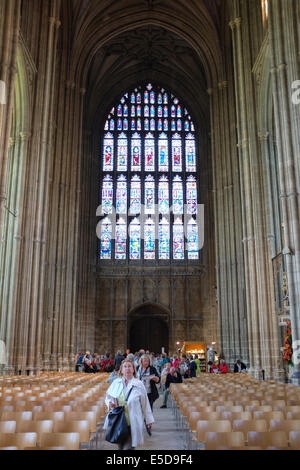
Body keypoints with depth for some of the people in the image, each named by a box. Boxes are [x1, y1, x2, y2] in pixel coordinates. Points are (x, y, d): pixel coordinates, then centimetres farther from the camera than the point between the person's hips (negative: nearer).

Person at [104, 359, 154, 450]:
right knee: (120, 446, 15)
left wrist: (148, 420, 5)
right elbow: (108, 396, 15)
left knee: (128, 447, -7)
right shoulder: (116, 383, 2)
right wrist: (109, 403, -8)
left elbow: (145, 403, 0)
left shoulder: (139, 384, -5)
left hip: (133, 422, -3)